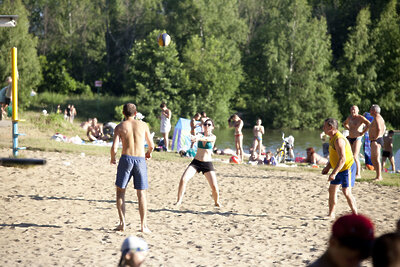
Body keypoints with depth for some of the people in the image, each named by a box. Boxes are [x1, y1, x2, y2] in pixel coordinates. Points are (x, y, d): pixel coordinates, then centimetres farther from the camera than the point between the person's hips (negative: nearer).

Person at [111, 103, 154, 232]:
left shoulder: (120, 127, 4)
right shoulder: (143, 125, 8)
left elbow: (114, 147, -5)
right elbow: (151, 145, 11)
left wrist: (112, 159, 15)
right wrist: (149, 153, 33)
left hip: (126, 158, -1)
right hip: (140, 159, 1)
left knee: (120, 191, 12)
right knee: (141, 194, 6)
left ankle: (122, 223, 4)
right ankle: (143, 225, 3)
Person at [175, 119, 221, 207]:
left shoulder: (213, 137, -6)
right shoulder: (200, 134, 1)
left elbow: (207, 139, -29)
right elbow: (196, 136, -23)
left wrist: (199, 138, -52)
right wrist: (194, 137, -50)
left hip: (207, 164, -2)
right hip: (196, 162, 2)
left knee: (214, 186, -9)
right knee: (183, 179, -17)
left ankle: (217, 202, 19)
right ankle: (179, 201, -5)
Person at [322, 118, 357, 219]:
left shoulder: (338, 140, -26)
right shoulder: (332, 138, 7)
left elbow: (342, 159, -30)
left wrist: (333, 173, -32)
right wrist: (328, 167, 14)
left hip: (347, 168, -10)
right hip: (339, 169, 10)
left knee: (346, 192, -13)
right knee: (332, 190, 9)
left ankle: (355, 215, -4)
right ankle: (331, 214, 18)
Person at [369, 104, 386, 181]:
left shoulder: (377, 118, -15)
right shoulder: (380, 118, 18)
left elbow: (379, 129, -29)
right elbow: (383, 129, 30)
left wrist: (376, 138, -20)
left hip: (376, 141, -11)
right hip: (374, 141, 11)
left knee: (376, 159, -11)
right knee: (373, 159, 14)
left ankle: (379, 177, -12)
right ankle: (378, 176, 16)